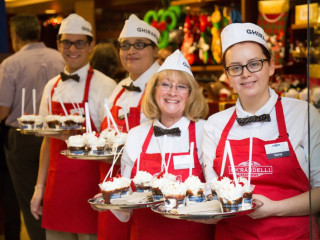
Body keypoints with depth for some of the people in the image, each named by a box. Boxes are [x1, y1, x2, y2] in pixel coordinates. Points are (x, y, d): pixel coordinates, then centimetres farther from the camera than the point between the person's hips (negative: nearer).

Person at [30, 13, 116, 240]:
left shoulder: (104, 86, -8)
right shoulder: (52, 87, 10)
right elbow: (48, 140, 15)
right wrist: (40, 188, 13)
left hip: (89, 186, -5)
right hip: (56, 186, 5)